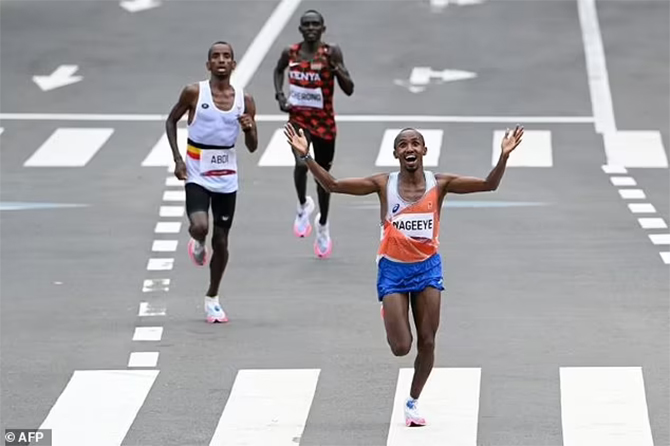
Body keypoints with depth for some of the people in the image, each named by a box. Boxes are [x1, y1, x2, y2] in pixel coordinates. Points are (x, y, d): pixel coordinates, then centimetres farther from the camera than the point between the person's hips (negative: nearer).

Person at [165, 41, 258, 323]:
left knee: (221, 241, 8)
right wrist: (177, 158, -5)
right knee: (200, 227, -26)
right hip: (197, 175, -3)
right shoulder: (194, 93, -7)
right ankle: (198, 243, 13)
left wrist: (249, 129, -17)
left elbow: (252, 147, 6)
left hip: (226, 178, 3)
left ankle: (212, 298, 26)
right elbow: (171, 121, 6)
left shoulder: (244, 101, 0)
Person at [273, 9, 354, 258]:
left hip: (324, 122, 0)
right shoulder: (290, 53, -5)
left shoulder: (331, 53, -13)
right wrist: (279, 95, 2)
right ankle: (303, 206, 10)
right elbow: (279, 71, 18)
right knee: (302, 163, -22)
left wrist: (336, 68, -32)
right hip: (298, 118, 0)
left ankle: (323, 226, 34)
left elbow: (349, 90, -16)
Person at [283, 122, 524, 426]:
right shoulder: (384, 185, -8)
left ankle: (413, 401, 23)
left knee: (427, 342, 2)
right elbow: (333, 186, -10)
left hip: (427, 267, 1)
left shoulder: (438, 184, -6)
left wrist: (504, 156, -27)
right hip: (393, 269, -1)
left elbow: (488, 184, -10)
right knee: (401, 347, -6)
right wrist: (306, 156, -21)